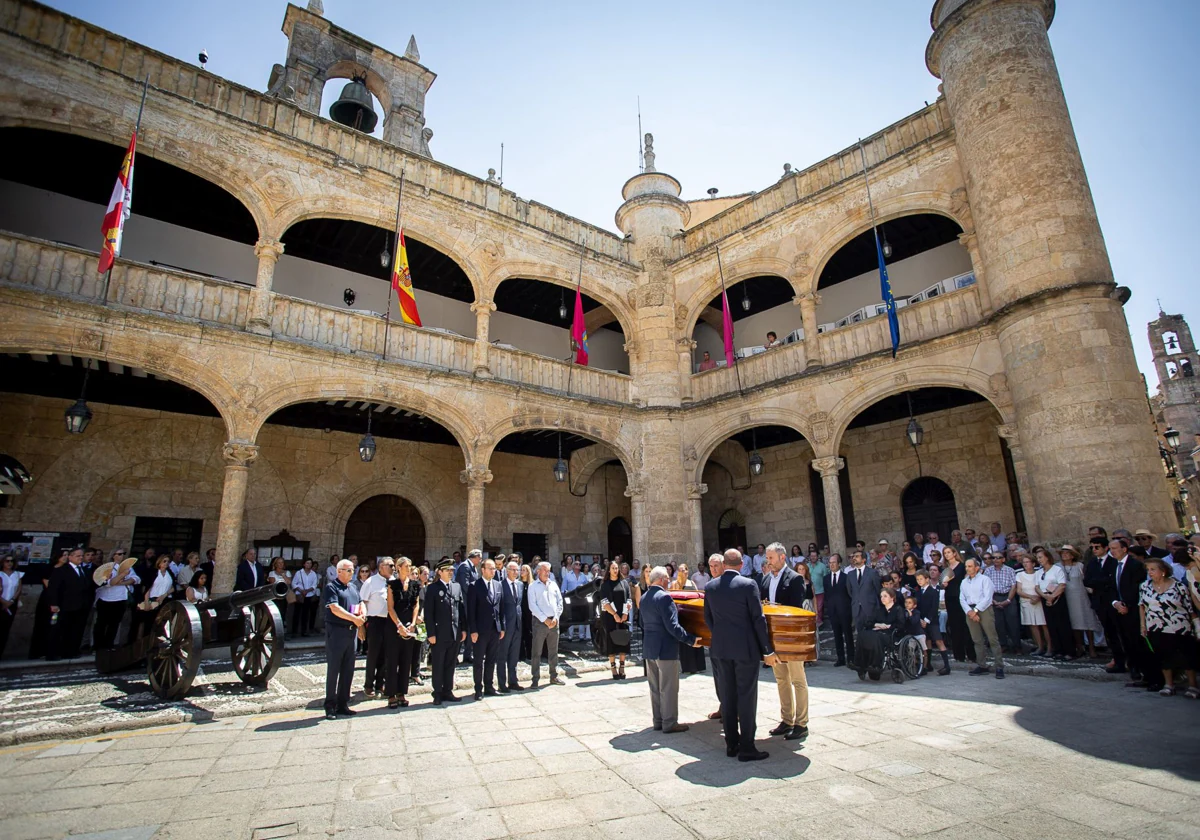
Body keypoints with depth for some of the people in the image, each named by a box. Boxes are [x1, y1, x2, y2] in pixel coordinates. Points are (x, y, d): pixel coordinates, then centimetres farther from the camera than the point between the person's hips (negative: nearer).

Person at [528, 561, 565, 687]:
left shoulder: (553, 584, 11)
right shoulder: (533, 586, -1)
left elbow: (560, 602, 9)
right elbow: (532, 606, -9)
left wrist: (556, 618, -4)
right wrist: (545, 620, -12)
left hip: (554, 621, 4)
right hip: (540, 621, -4)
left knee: (553, 651, 12)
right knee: (536, 652, -1)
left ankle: (554, 676, 21)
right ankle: (535, 679, 6)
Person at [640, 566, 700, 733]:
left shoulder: (644, 598, 7)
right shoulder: (664, 597, -20)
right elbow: (673, 626, -22)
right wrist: (691, 640, -15)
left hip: (649, 647, 8)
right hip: (665, 648, -8)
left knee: (655, 687, 15)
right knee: (668, 688, 3)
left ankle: (658, 720, 24)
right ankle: (669, 723, 11)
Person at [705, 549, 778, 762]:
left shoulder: (710, 587, 1)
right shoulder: (748, 585, -12)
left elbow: (708, 618, 7)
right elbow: (758, 619, -11)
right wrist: (768, 650, -4)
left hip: (720, 649, 4)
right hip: (745, 648, -4)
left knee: (727, 696, 12)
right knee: (746, 697, 4)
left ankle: (731, 744, 21)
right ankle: (746, 748, 10)